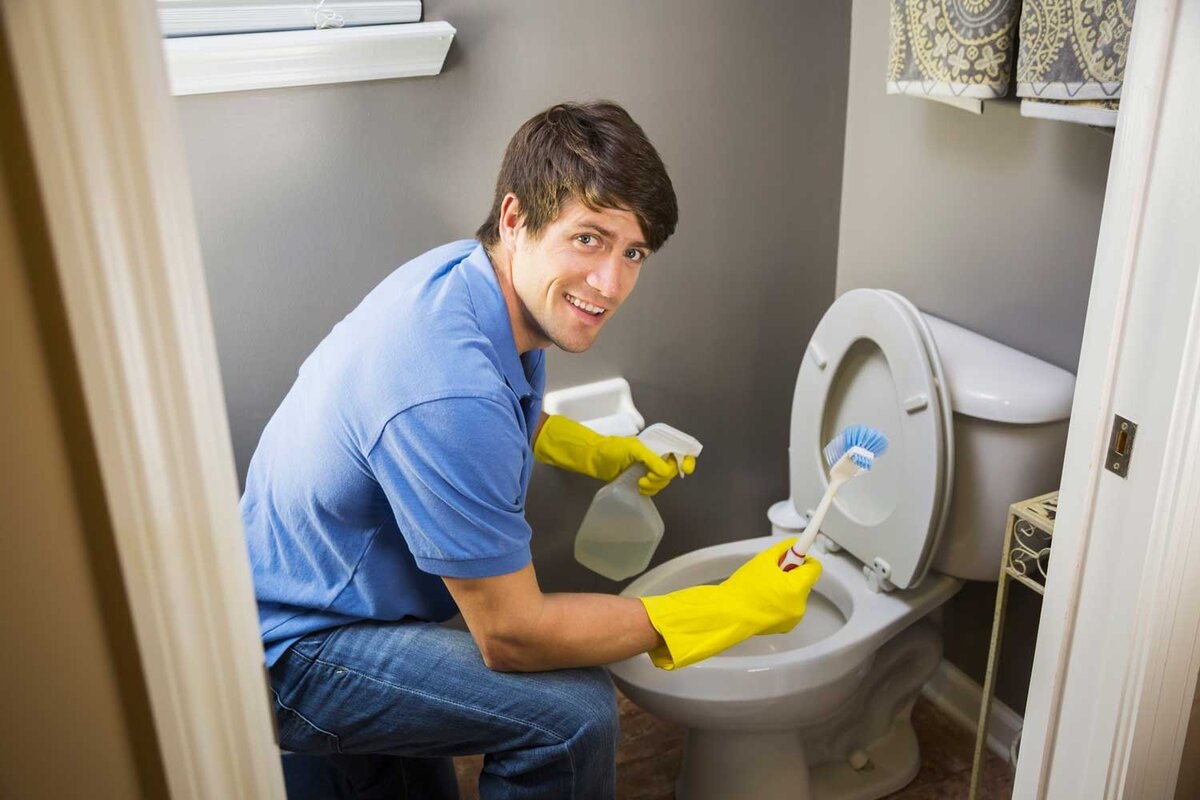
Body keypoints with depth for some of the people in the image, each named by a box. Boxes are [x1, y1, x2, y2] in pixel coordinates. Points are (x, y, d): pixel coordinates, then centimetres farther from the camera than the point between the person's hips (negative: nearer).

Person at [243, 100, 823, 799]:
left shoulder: (471, 272, -9)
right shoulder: (450, 394, -38)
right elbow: (511, 634, -29)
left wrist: (602, 454, 6)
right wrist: (733, 610, -25)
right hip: (293, 653, -9)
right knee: (573, 712, -21)